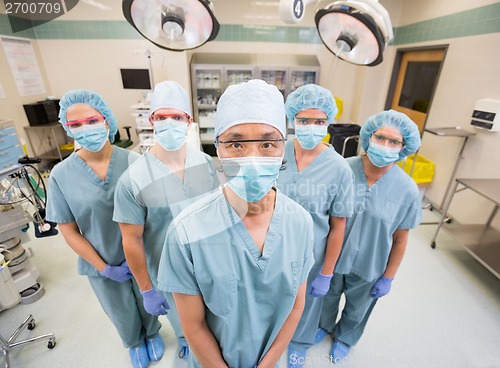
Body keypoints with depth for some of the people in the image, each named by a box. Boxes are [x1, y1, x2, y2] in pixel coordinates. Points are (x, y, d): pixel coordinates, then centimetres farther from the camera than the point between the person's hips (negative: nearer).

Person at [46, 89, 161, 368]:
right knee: (122, 312, 26)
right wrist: (105, 268, -8)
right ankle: (135, 342, 59)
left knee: (147, 300, 24)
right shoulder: (61, 175, -13)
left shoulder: (132, 161, -17)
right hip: (102, 262, 1)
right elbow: (69, 231, -7)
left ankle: (152, 333, 58)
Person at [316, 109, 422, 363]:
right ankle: (324, 326, 62)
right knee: (328, 296, 28)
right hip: (333, 256, 0)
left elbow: (400, 240, -8)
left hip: (369, 266, 0)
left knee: (356, 308, 28)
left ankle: (344, 338, 61)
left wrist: (388, 278, -1)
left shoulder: (407, 190, -19)